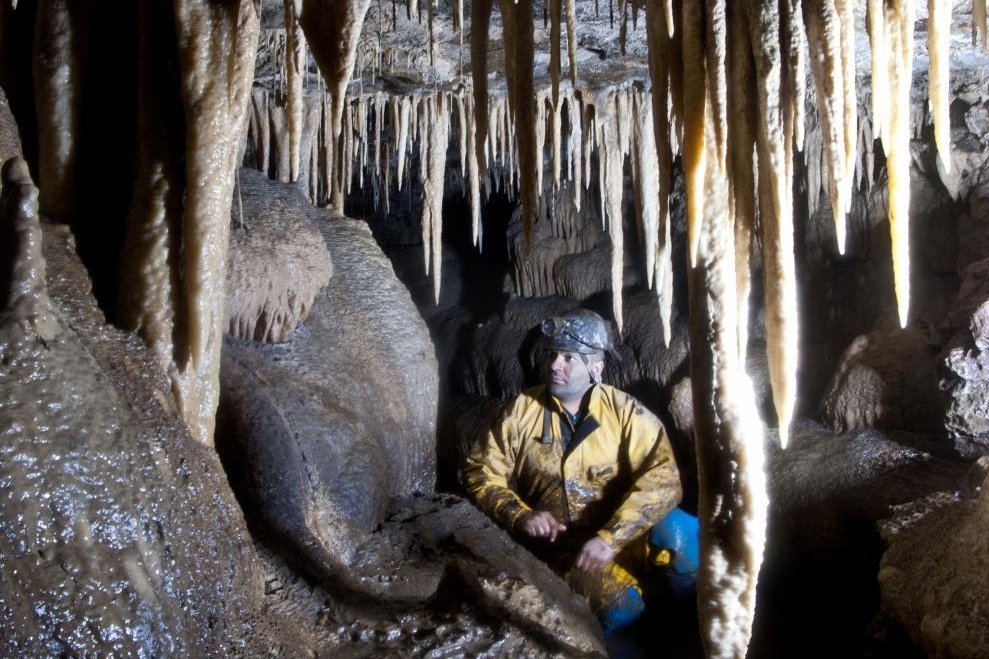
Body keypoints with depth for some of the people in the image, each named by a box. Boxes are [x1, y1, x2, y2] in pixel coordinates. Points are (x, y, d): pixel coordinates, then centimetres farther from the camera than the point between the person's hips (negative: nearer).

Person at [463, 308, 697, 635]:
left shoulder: (625, 411, -6)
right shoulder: (522, 411, 0)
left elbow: (662, 478, -18)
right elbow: (481, 472, 3)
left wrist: (610, 537, -29)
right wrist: (520, 516, -15)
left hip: (625, 533, 1)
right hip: (565, 544, 0)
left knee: (678, 532, -31)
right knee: (620, 609, -30)